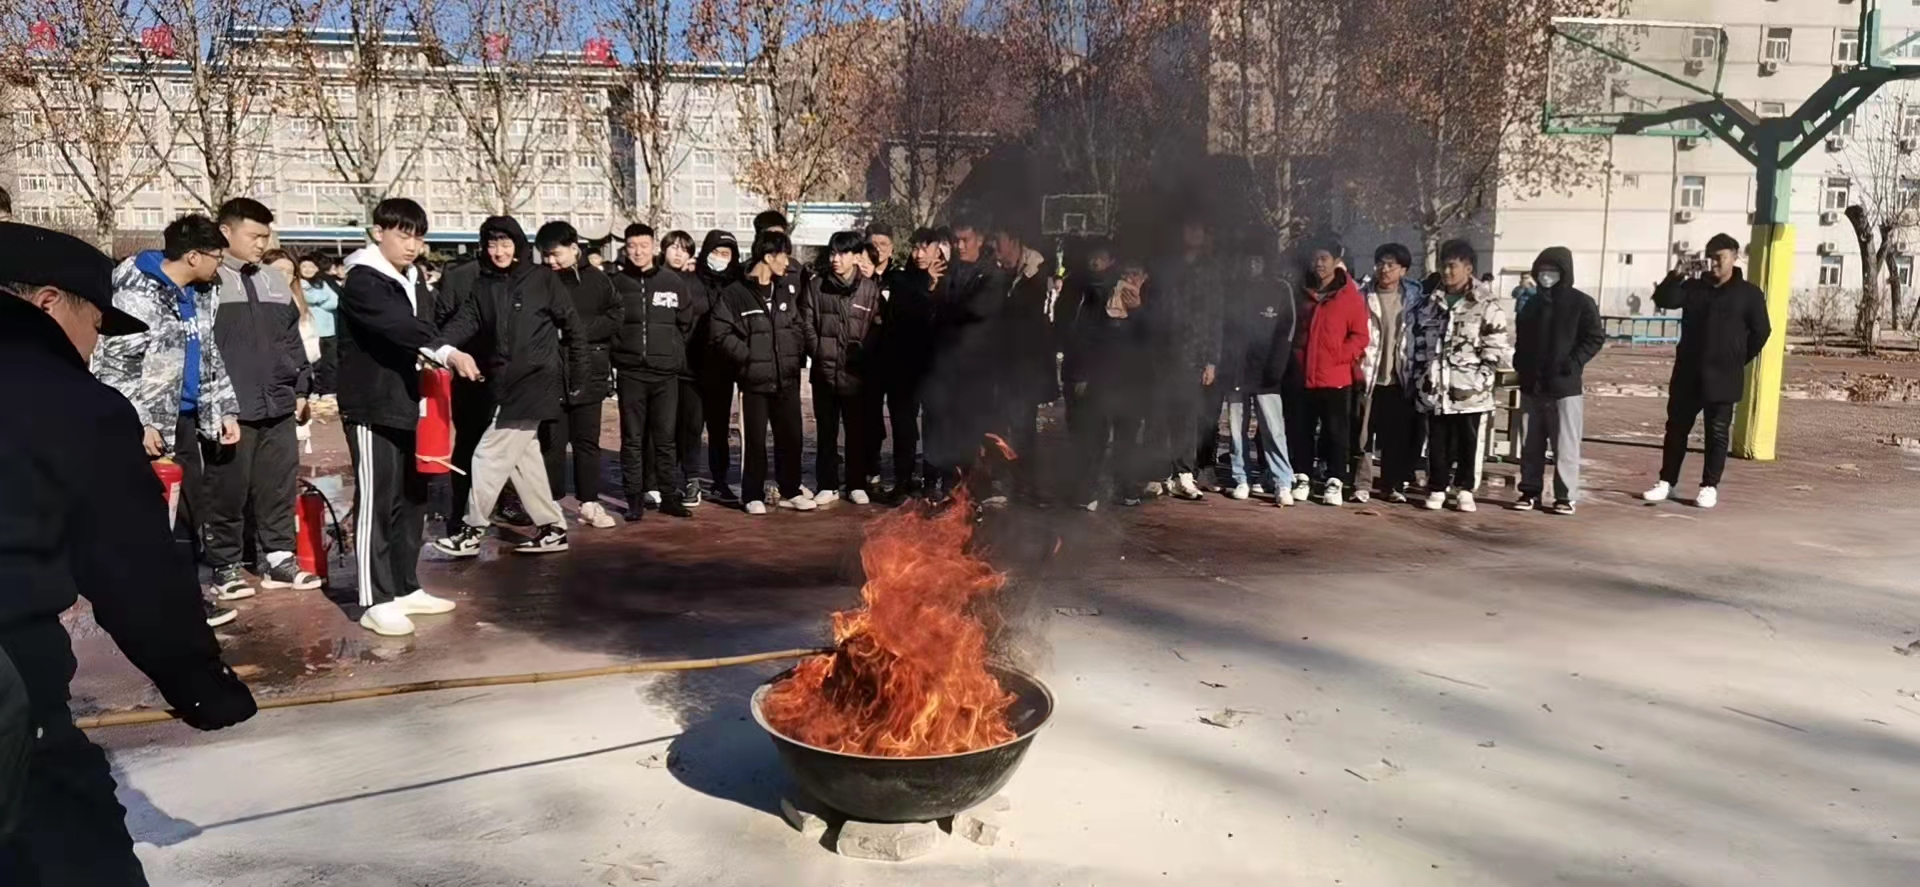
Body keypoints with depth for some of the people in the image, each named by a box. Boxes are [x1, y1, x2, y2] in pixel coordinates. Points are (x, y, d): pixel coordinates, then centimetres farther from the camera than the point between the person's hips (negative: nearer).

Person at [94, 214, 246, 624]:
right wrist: (139, 423, -20)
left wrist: (225, 410, 12)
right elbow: (113, 365, -18)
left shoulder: (198, 295, 11)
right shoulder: (137, 294, -15)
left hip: (187, 416, 8)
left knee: (193, 504, 12)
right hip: (150, 420, -8)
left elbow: (209, 356, 18)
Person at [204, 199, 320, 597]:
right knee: (228, 489, 2)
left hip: (279, 405, 6)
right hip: (230, 408, -6)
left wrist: (301, 388, 17)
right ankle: (226, 566, 13)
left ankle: (277, 558, 18)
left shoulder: (275, 281, 15)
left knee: (280, 486, 9)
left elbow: (292, 340, 21)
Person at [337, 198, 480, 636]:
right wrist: (447, 352, -42)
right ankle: (376, 601, 0)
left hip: (409, 404, 8)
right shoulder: (362, 282, -11)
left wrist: (445, 362, -4)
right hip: (373, 407, -8)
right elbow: (398, 326, -29)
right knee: (376, 503, -5)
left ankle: (406, 588, 23)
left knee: (412, 500, 13)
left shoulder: (414, 282, 16)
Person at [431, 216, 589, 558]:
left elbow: (571, 325, -1)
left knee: (489, 455, -6)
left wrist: (578, 376, -1)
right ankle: (552, 528, 22)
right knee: (524, 459, 11)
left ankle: (473, 531, 6)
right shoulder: (482, 284, 8)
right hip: (504, 384, 6)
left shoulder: (542, 278, -5)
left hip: (534, 382, -6)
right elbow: (466, 321, -5)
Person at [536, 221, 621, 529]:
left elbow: (613, 319, -2)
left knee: (587, 440, 9)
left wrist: (579, 330, -13)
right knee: (551, 441, 2)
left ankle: (589, 502, 18)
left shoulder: (597, 280, 3)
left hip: (589, 373, 1)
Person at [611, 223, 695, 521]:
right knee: (632, 439, 3)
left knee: (665, 438, 5)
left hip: (666, 372, 1)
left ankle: (669, 496, 13)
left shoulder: (673, 282, 4)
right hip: (630, 372, 0)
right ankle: (635, 498, 8)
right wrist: (620, 353, 3)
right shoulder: (617, 283, 2)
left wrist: (673, 353, 8)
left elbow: (686, 323, 11)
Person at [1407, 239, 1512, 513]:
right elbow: (1415, 343, 13)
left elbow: (1496, 347, -5)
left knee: (1467, 441, 6)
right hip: (1434, 387, 3)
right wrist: (1416, 378, 8)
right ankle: (1437, 488, 17)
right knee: (1437, 442, 8)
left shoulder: (1487, 306, -3)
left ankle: (1465, 489, 16)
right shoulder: (1429, 304, 11)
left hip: (1468, 389, -3)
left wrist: (1482, 380, -12)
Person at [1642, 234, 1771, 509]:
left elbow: (1761, 331, 1)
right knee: (1676, 428, 7)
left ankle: (1710, 487, 10)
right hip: (1687, 374, 3)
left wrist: (1738, 360, 1)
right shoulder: (1694, 287, 7)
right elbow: (1663, 299, -8)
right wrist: (1676, 275, -22)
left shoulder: (1748, 294, -2)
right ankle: (1667, 481, 15)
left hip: (1722, 377, -3)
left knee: (1717, 433, 2)